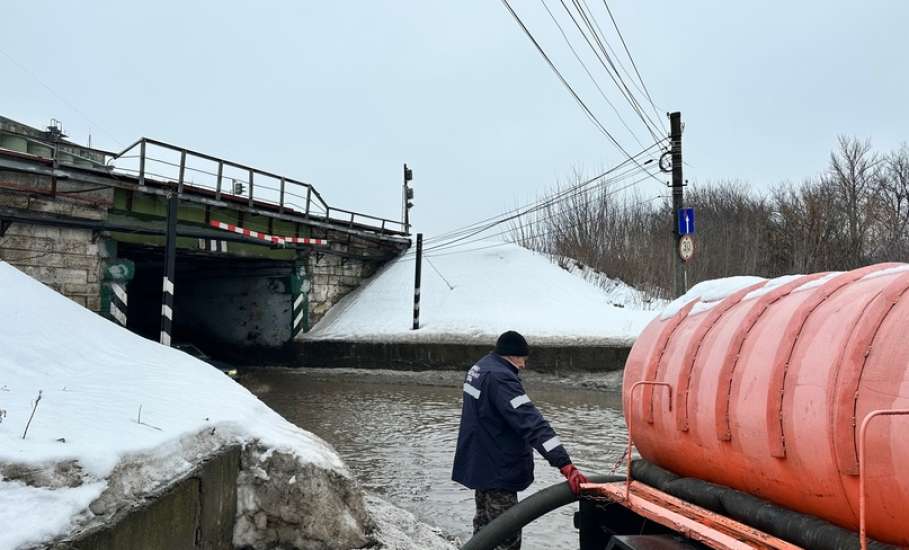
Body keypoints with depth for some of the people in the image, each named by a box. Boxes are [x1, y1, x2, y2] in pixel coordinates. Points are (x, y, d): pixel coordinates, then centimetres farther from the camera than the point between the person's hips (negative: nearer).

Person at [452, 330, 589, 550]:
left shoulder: (479, 368, 7)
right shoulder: (500, 378, -26)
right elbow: (531, 423, -33)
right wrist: (565, 464, -37)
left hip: (479, 463, 10)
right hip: (496, 470, -10)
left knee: (486, 525, 23)